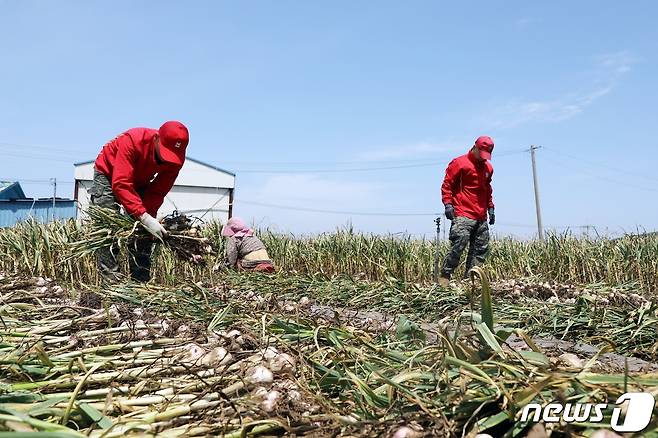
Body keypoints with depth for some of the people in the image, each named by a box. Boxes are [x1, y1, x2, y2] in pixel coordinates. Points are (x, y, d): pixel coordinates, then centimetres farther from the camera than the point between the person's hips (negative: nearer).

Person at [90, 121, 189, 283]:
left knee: (145, 230, -4)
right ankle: (110, 276, -15)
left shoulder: (176, 158, -27)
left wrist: (150, 216, -38)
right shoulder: (132, 141, -41)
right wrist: (144, 217, -54)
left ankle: (141, 281, 0)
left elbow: (158, 192, -21)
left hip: (139, 181, 4)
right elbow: (121, 184, -46)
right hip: (108, 174, -4)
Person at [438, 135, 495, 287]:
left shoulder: (488, 168, 20)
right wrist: (447, 203, -13)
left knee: (481, 248, 3)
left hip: (481, 217, 7)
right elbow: (447, 185, -3)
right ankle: (444, 277, -15)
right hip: (463, 214, -7)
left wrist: (490, 208, 23)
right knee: (459, 242, -21)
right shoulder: (459, 163, -1)